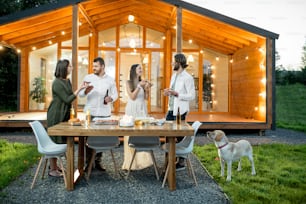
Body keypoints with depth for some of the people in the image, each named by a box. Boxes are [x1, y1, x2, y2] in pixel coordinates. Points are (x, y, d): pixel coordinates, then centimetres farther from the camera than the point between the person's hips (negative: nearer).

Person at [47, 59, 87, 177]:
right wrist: (79, 89, -21)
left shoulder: (67, 81, 9)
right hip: (56, 115, -9)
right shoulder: (57, 83, -17)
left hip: (64, 115, 9)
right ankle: (52, 170, 9)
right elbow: (67, 99, -20)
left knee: (60, 141, 13)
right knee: (55, 141, -1)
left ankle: (55, 166, 25)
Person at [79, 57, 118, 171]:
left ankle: (98, 161, 17)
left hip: (104, 113, 1)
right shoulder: (88, 78, 6)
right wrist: (86, 91, -20)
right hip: (90, 112, -1)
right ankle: (88, 162, 10)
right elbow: (80, 94, 3)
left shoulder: (110, 80, 8)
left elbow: (115, 94, 10)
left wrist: (111, 98, -12)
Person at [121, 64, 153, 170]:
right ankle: (132, 161, 5)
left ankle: (142, 159, 9)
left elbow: (146, 98, 7)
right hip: (132, 109, -4)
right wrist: (139, 86, -15)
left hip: (142, 109, 4)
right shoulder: (129, 82, 0)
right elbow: (132, 97, -10)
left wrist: (147, 88, -7)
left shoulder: (142, 82, 10)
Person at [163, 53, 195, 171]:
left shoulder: (187, 78, -13)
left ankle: (181, 162, 15)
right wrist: (168, 92, 1)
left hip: (180, 111, -8)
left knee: (180, 136, 1)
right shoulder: (174, 75, 13)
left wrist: (176, 94, -24)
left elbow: (191, 96, -16)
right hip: (171, 109, 8)